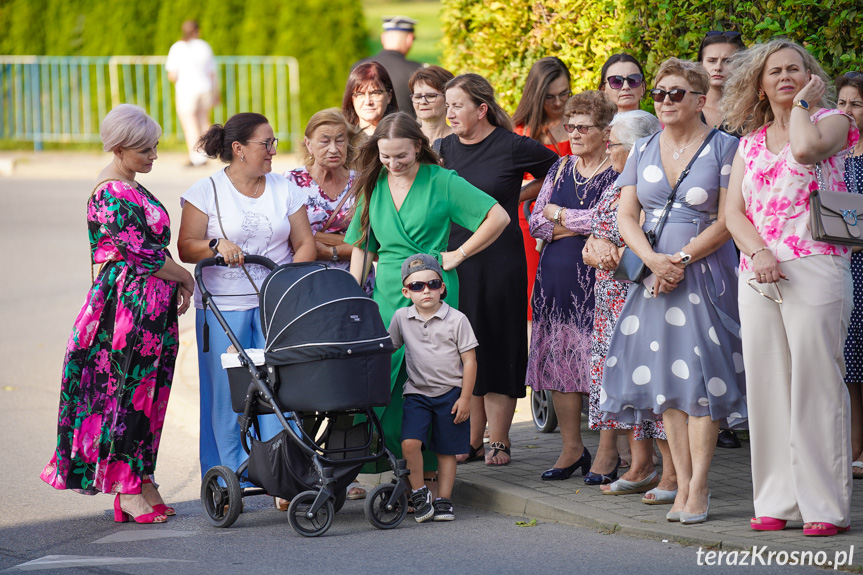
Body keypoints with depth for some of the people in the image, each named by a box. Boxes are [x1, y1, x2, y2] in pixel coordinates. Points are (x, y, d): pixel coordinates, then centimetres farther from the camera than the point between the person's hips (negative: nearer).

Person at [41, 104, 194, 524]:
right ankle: (128, 490, -1)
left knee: (145, 391, 9)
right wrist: (185, 278, -4)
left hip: (152, 305, 10)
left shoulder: (131, 189, 16)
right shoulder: (111, 194, -15)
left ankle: (141, 480, 13)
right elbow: (143, 253, -18)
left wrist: (176, 284, 11)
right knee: (128, 391, -5)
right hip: (128, 303, -10)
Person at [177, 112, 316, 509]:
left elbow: (305, 244, 9)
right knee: (227, 395, -1)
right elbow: (186, 248, -2)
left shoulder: (285, 190, 10)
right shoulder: (206, 191, 0)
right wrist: (216, 245, -21)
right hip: (223, 307, -2)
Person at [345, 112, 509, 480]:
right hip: (387, 295, 4)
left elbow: (499, 217, -3)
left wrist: (458, 255, -3)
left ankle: (428, 474, 1)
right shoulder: (373, 185, 11)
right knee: (386, 390, -3)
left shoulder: (442, 182, -2)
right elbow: (362, 247, 17)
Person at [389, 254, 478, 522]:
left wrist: (464, 398, -8)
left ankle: (443, 500, 13)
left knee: (446, 450, 4)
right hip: (417, 392, 1)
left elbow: (469, 361, -4)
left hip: (450, 393, -1)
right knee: (410, 443, -17)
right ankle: (418, 493, 0)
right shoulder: (401, 318, 2)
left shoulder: (456, 320, -6)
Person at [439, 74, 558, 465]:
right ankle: (471, 440, 13)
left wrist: (519, 196, 2)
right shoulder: (447, 148, 8)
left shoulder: (513, 147, -6)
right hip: (455, 260, 5)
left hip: (500, 261, -5)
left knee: (497, 349, 0)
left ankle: (498, 441, 7)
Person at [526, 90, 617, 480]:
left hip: (597, 277, -6)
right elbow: (535, 223, 9)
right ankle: (572, 449, 15)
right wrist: (581, 227, -6)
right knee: (558, 361, 5)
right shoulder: (561, 169, 15)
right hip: (557, 277, 6)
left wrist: (559, 214, -3)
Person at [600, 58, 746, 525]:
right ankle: (682, 483, 5)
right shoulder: (643, 151, 12)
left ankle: (698, 486, -6)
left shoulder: (724, 148, -2)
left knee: (701, 373, -10)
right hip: (655, 273, 4)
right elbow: (626, 215, 7)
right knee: (666, 378, 2)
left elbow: (728, 221, -7)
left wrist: (680, 261, -13)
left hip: (705, 273, -4)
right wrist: (654, 259, -11)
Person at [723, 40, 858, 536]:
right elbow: (733, 211, 11)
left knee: (816, 384, -8)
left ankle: (825, 505, -6)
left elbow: (805, 148, -18)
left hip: (815, 267, -5)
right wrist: (757, 252, -7)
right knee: (766, 385, 3)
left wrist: (803, 102, 0)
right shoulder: (750, 144, 20)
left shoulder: (832, 121, 7)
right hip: (759, 275, 5)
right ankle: (778, 500, 8)